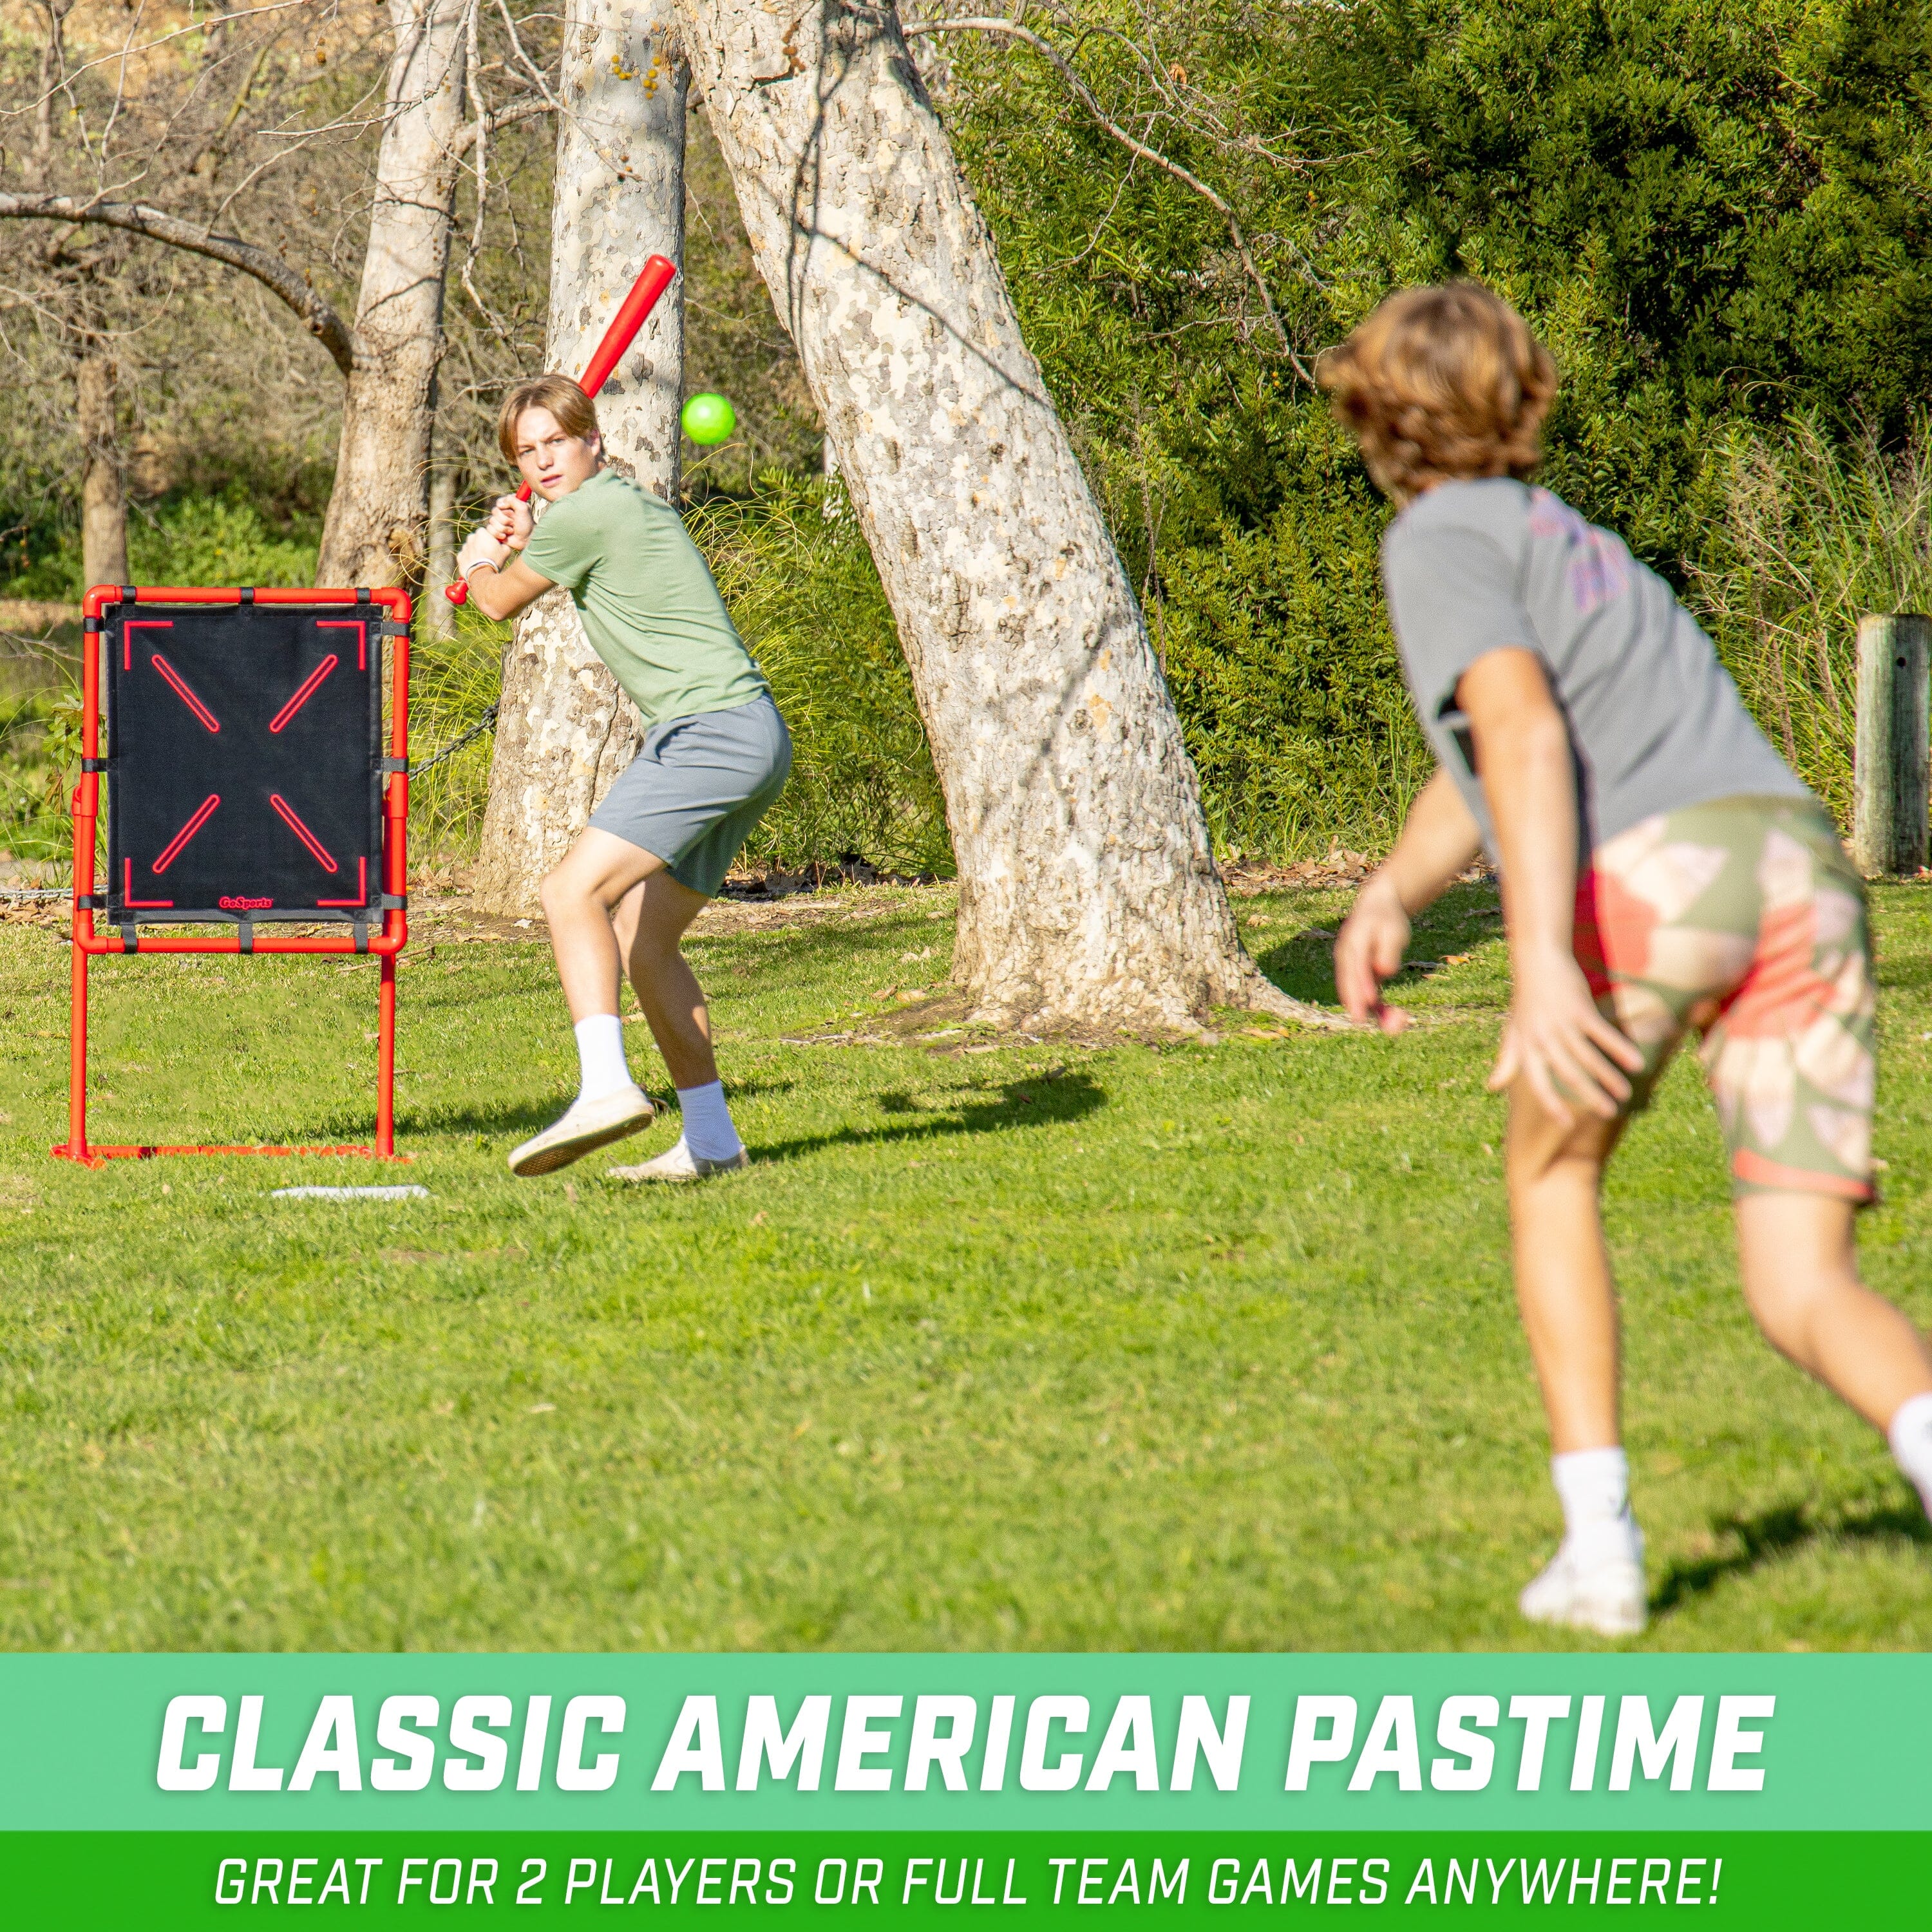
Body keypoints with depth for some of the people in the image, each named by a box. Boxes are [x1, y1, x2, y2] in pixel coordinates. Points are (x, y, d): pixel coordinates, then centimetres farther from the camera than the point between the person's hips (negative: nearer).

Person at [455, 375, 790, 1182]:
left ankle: (606, 1086, -36)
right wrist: (504, 546, 21)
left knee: (574, 890, -20)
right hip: (747, 743, 10)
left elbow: (499, 601, 6)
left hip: (712, 729, -10)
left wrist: (478, 564, 28)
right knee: (644, 940, 12)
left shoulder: (587, 515, -8)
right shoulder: (632, 504, 22)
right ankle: (709, 1140, 11)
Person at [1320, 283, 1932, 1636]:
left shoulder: (1444, 536, 10)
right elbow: (1483, 770, 45)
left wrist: (1542, 963, -17)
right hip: (1805, 864, 6)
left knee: (1555, 1173, 23)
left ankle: (1599, 1541, 16)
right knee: (1802, 1293, 3)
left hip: (1652, 873, -6)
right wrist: (1389, 895, 30)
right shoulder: (1580, 547, 37)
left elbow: (1522, 732, -8)